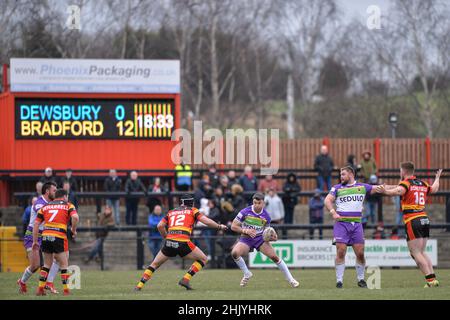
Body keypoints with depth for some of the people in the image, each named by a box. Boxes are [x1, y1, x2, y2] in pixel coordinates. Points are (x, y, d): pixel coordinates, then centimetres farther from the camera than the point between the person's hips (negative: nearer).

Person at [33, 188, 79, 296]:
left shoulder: (45, 206, 18)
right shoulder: (68, 205, 8)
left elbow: (36, 224, 11)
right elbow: (75, 217, -12)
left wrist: (35, 241, 14)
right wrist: (74, 230, 4)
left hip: (45, 237, 4)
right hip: (59, 237, -4)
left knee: (47, 264, 18)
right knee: (64, 265, 7)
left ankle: (40, 289, 14)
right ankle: (66, 290, 5)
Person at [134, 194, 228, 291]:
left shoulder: (171, 212, 23)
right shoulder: (192, 210, 15)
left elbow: (160, 226, 14)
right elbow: (206, 221, 3)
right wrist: (219, 226, 17)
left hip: (169, 242, 4)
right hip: (183, 242, -4)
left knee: (155, 264, 20)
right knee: (203, 259, 13)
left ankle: (139, 285, 9)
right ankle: (186, 279, 1)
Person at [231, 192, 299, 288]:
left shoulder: (266, 216, -3)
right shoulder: (245, 212, -12)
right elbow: (233, 226, -9)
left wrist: (272, 238, -13)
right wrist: (246, 231, -22)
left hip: (260, 238, 1)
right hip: (246, 239, -1)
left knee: (274, 257, -13)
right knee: (235, 253, -29)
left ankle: (290, 279, 1)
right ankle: (247, 274, -4)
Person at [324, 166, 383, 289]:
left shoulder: (362, 187, 13)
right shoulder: (337, 188, 10)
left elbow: (378, 188, 12)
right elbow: (328, 200, 1)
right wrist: (333, 212, -16)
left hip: (356, 224, 1)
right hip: (341, 223, -1)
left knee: (360, 253, -1)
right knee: (341, 252, -10)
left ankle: (361, 279, 15)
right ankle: (339, 280, -4)